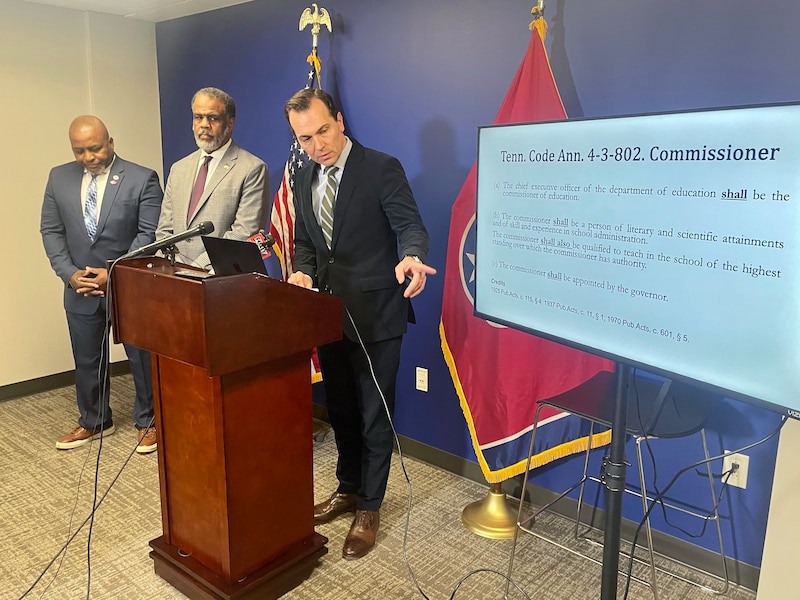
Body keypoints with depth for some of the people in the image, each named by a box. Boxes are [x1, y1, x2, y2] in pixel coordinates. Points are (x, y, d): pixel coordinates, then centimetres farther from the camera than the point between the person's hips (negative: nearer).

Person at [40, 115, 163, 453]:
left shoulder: (142, 179, -9)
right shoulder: (59, 178, 5)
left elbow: (150, 233, -12)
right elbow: (51, 230, 7)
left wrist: (114, 274, -16)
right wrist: (69, 273, -7)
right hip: (79, 287, 4)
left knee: (142, 356, 7)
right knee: (87, 359, 15)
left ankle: (148, 422, 24)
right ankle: (94, 422, 34)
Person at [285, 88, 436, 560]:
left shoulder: (381, 168, -11)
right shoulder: (305, 179, 9)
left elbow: (411, 225, -17)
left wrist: (411, 257, -40)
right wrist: (303, 273, -5)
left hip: (375, 314, -6)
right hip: (328, 313, 7)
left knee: (374, 414, 6)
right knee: (340, 409, 20)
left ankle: (369, 509, 23)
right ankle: (349, 488, 40)